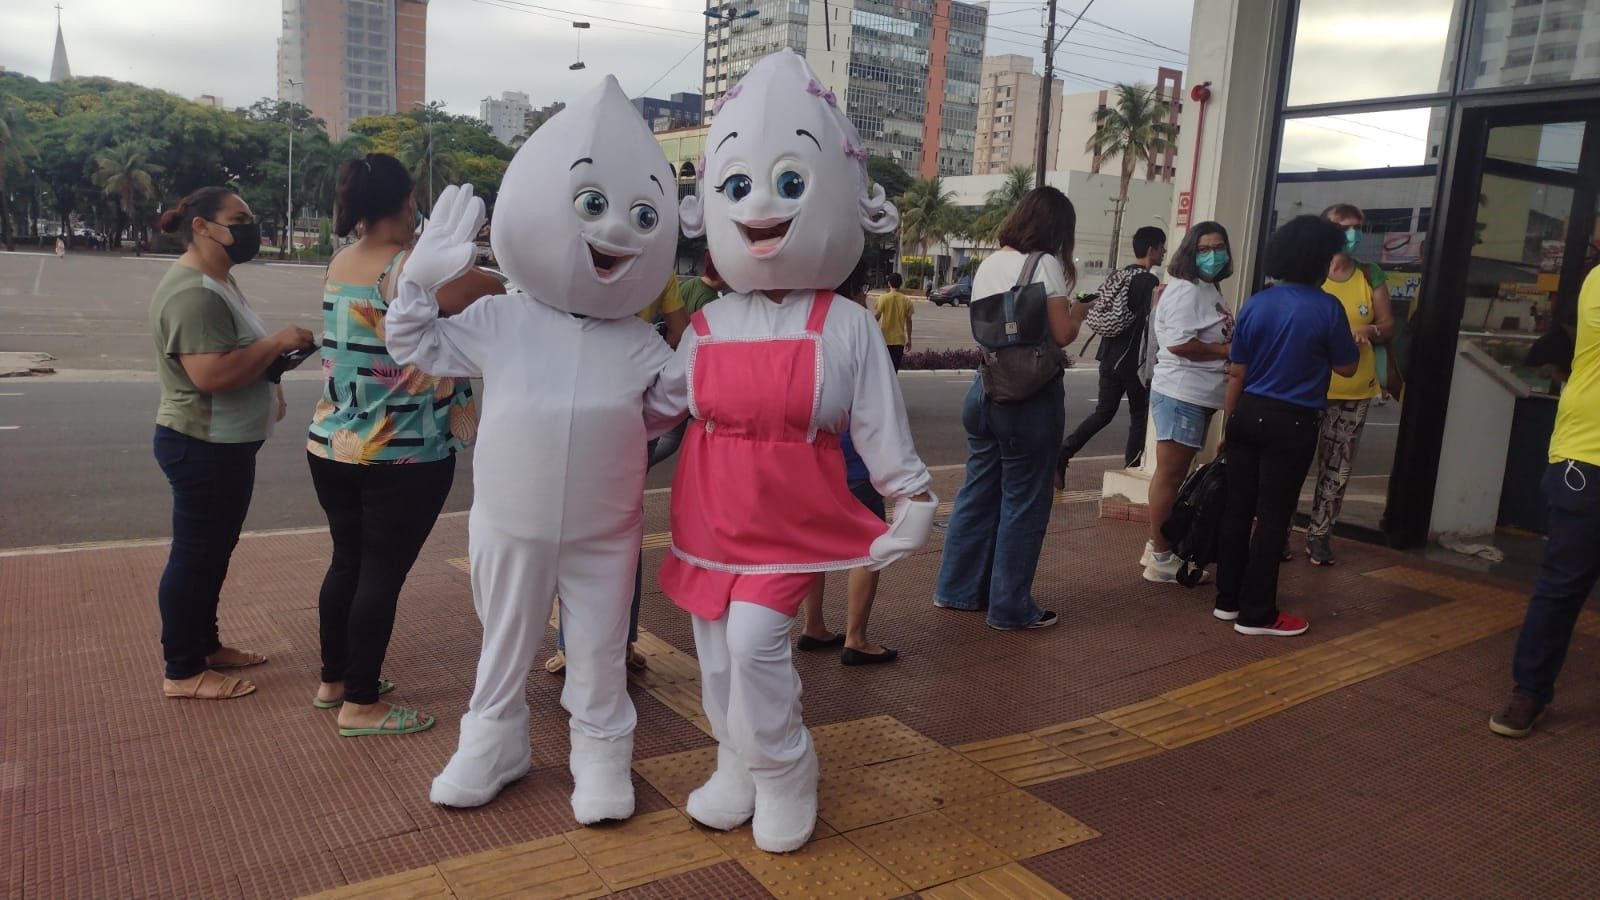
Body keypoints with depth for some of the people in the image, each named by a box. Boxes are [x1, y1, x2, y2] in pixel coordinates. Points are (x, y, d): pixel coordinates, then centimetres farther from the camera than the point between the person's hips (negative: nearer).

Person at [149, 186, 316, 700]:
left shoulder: (219, 280, 13)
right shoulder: (192, 293, -22)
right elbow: (212, 374, -32)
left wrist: (271, 381, 11)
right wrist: (277, 342, -23)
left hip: (226, 443, 11)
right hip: (202, 446, -11)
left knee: (214, 551, 19)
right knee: (195, 555, -1)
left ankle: (206, 645, 32)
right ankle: (182, 672, 11)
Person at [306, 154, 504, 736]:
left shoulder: (341, 264, 7)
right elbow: (504, 298, -16)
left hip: (333, 446, 8)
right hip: (403, 457, -8)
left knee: (347, 562, 18)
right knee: (382, 574, 2)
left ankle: (333, 681, 31)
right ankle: (360, 706, 11)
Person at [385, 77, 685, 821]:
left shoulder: (640, 345, -4)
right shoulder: (498, 322, -5)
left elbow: (672, 409, 8)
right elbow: (417, 348, 6)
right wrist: (419, 283, -6)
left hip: (603, 534, 0)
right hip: (511, 527, 0)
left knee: (599, 656, 13)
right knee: (504, 648, 18)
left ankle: (601, 755, 31)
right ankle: (492, 745, 38)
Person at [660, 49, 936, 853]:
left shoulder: (846, 326, -9)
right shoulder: (706, 326, 1)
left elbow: (879, 425, -5)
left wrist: (912, 497, -5)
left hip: (790, 525, -4)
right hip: (708, 520, 5)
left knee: (754, 640, -16)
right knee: (716, 652, 12)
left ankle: (784, 778, 8)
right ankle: (736, 768, 34)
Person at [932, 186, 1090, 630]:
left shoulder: (988, 264, 10)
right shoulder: (1045, 264, -10)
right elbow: (1061, 334, -14)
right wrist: (1079, 312, 7)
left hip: (986, 389, 7)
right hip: (1030, 395, -7)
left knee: (978, 491, 16)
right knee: (1023, 502, 3)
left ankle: (957, 589, 25)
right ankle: (1010, 607, 12)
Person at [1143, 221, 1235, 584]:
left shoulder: (1209, 290, 19)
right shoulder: (1186, 290, -13)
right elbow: (1179, 343, -24)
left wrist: (1229, 350, 7)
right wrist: (1226, 350, -14)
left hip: (1198, 396, 10)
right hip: (1180, 394, -10)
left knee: (1174, 474, 15)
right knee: (1169, 474, -6)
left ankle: (1157, 547, 24)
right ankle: (1160, 559, 0)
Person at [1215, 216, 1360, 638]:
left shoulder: (1255, 304, 3)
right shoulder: (1327, 308, -10)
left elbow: (1236, 373, 5)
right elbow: (1346, 368, 1)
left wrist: (1229, 426, 14)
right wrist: (1354, 342, 22)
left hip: (1248, 414, 5)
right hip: (1291, 423, -5)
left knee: (1237, 508, 11)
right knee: (1272, 517, 2)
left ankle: (1228, 600, 21)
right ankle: (1256, 614, 9)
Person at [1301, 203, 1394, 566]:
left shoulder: (1370, 276, 5)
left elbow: (1388, 325, 8)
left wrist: (1370, 331, -12)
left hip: (1354, 390, 3)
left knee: (1337, 467, 8)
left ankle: (1319, 533, 19)